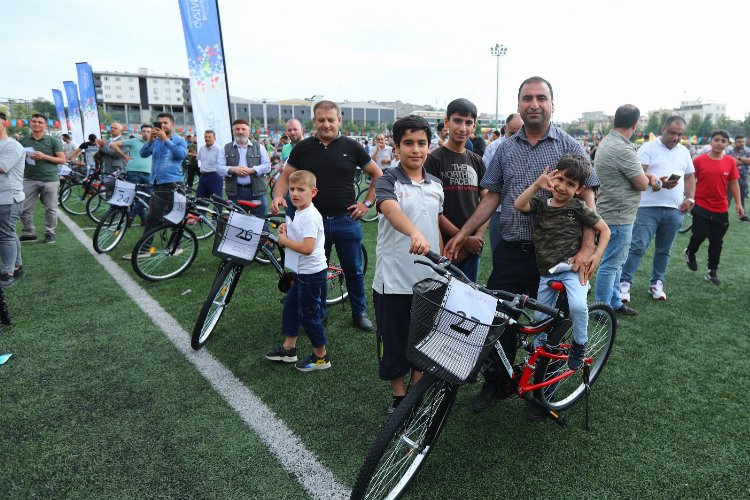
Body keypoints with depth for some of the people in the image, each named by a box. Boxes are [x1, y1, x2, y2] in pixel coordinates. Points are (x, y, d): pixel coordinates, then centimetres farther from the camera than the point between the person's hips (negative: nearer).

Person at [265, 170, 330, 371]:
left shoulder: (310, 216, -22)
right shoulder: (298, 213, 8)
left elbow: (307, 248, -31)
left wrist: (284, 240, -18)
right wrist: (285, 229, 2)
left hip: (312, 273, -10)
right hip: (301, 272, 10)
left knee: (308, 314, 1)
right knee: (290, 306, 19)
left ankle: (321, 356, 17)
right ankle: (288, 348, 36)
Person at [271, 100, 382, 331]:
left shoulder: (351, 147, 0)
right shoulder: (303, 148, 2)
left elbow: (377, 175, 7)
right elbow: (285, 176, 7)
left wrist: (367, 203, -1)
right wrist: (278, 196, -13)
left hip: (347, 220, -1)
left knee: (353, 270, 10)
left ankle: (359, 312, 27)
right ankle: (318, 312, 31)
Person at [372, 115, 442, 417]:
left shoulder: (435, 186, 9)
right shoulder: (388, 180, -8)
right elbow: (390, 210, -30)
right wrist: (414, 233, -50)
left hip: (429, 281, 5)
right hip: (394, 281, -4)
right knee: (394, 343, 9)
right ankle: (399, 398, 30)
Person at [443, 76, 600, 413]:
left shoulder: (569, 146, -1)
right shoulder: (505, 148, 8)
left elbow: (586, 199, -6)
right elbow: (491, 198, 8)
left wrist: (587, 248, -17)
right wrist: (463, 233, -1)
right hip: (510, 251, 3)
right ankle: (493, 384, 25)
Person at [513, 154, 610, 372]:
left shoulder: (578, 207, -6)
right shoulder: (540, 204, 1)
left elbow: (604, 229, 2)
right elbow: (519, 205, -18)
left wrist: (597, 255, -10)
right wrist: (537, 185, -27)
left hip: (572, 268, -3)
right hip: (547, 273, 3)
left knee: (578, 305, -29)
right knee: (541, 318, 11)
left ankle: (579, 344, 0)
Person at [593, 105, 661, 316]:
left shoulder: (607, 142, 8)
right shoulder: (623, 149, -23)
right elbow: (642, 184, -16)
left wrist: (647, 175, -2)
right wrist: (647, 178, 6)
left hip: (614, 213, 10)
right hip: (619, 216, -10)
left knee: (616, 262, 19)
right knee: (611, 265, -1)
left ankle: (614, 303, 31)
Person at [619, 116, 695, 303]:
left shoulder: (684, 152, 16)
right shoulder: (648, 148, -2)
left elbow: (689, 177, 19)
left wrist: (690, 198, 4)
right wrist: (658, 182, -26)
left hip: (675, 210, 5)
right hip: (649, 207, -5)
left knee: (663, 250, 12)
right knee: (638, 247, -9)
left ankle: (656, 284, 23)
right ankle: (625, 283, -4)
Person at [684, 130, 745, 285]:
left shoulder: (730, 162, 0)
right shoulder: (699, 160, -6)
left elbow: (734, 183, 6)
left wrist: (738, 203, 3)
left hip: (721, 209, 3)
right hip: (701, 206, -2)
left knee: (716, 242, 8)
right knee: (700, 235, -5)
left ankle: (712, 272, 19)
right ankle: (690, 253, 29)